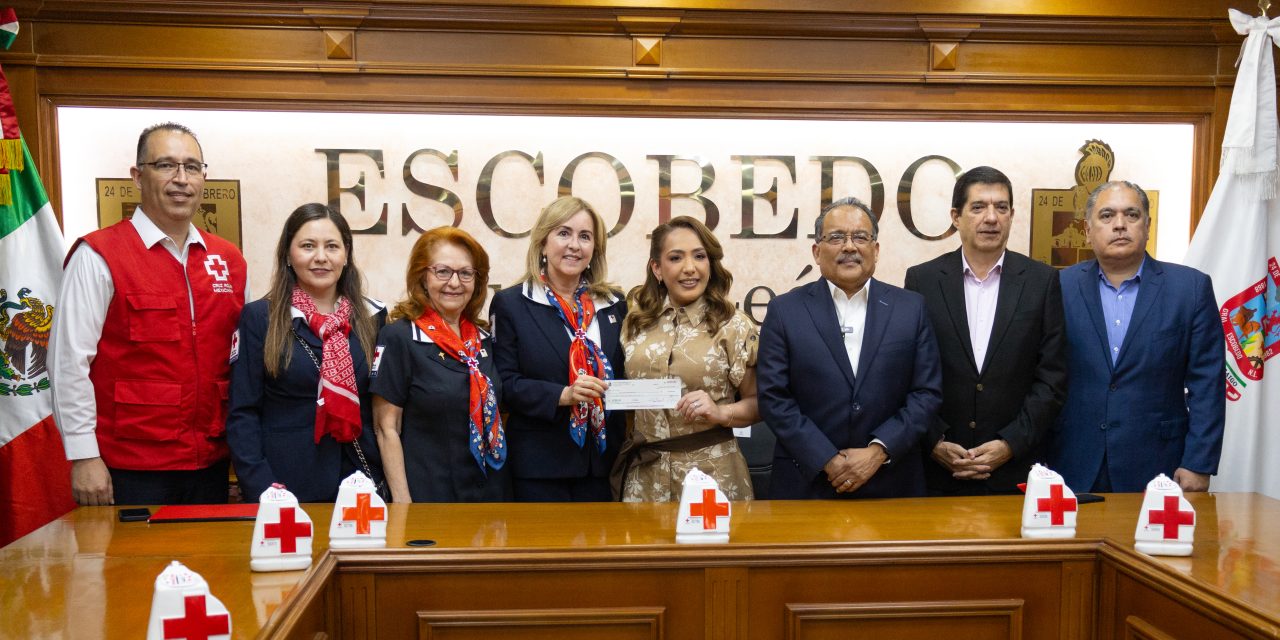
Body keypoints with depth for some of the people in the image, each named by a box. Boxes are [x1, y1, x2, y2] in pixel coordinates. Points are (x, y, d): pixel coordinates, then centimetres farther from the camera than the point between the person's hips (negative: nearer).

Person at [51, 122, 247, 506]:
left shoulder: (229, 260, 7)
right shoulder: (98, 256, -8)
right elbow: (70, 363, -10)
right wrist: (84, 457, -11)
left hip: (211, 464, 5)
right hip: (130, 469, -4)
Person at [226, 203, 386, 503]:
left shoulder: (371, 317, 6)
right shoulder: (259, 318, -2)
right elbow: (243, 413, -5)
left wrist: (384, 478, -2)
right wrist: (261, 488, -14)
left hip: (360, 486, 3)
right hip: (285, 488, -2)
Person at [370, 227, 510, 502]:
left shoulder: (484, 337, 7)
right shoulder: (398, 337, -9)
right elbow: (387, 429, -10)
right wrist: (402, 502, -14)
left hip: (492, 490, 5)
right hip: (428, 496, -5)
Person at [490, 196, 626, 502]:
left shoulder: (614, 305, 10)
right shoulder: (510, 304, -1)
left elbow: (624, 379, 14)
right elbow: (505, 382, -7)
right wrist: (562, 395, -21)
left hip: (603, 465, 4)